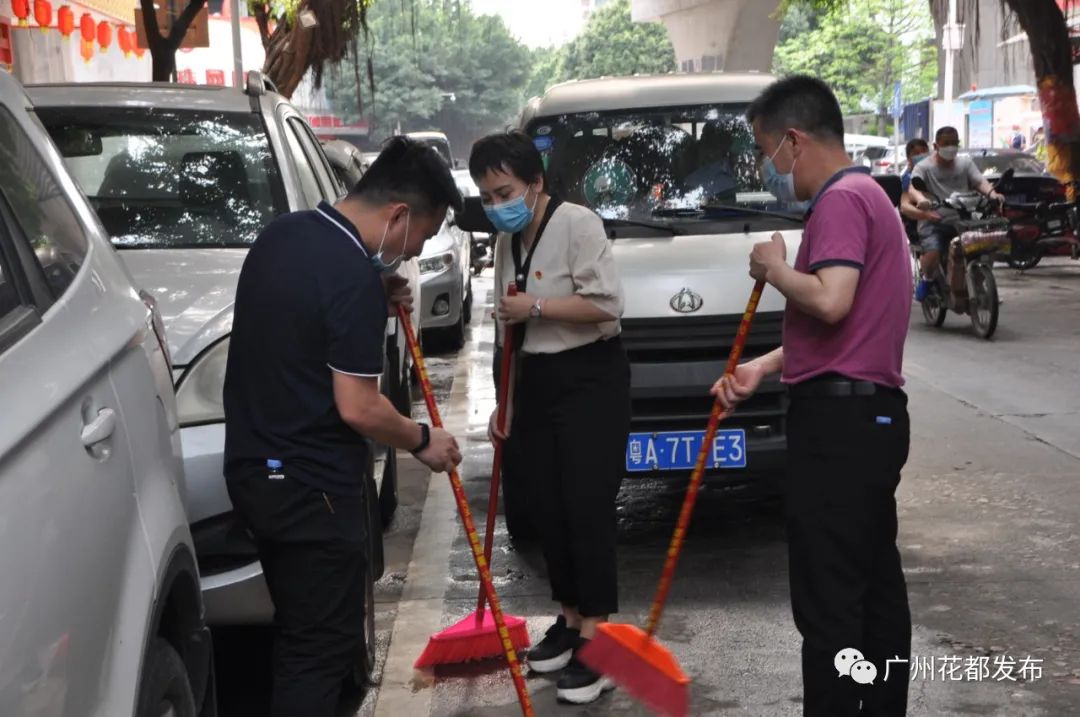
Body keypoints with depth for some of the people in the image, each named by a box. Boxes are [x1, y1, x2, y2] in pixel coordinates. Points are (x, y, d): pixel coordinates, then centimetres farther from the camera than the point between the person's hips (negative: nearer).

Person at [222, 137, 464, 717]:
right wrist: (422, 441, -4)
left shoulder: (283, 233, 5)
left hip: (254, 469, 9)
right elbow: (357, 408, -22)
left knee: (297, 628, 21)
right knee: (323, 645, 2)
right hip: (311, 487, -9)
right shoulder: (354, 278, -22)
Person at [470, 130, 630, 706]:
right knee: (546, 508, 9)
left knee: (587, 508, -9)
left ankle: (595, 639, -4)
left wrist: (535, 306, -16)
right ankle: (569, 621, 22)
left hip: (590, 378, -8)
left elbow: (606, 303, -21)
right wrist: (505, 404, 17)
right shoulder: (507, 242, 12)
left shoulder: (577, 224, -12)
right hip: (536, 382, 8)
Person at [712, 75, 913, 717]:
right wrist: (763, 368, 17)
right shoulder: (870, 195, 20)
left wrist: (774, 268, -10)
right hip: (875, 416, 11)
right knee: (877, 585, 15)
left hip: (838, 421, -11)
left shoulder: (841, 201, -13)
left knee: (828, 599, -6)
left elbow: (830, 303, -28)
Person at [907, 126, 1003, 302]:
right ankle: (927, 279, 7)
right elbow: (912, 189, -13)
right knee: (932, 253, -28)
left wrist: (992, 193, -23)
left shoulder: (966, 163, 16)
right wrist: (921, 199, -38)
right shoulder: (924, 167, 4)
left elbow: (980, 181, 1)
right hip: (934, 222, -3)